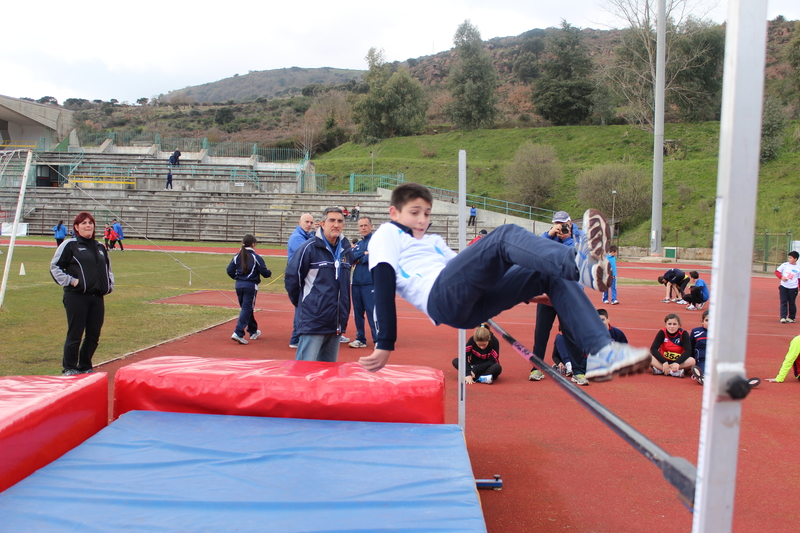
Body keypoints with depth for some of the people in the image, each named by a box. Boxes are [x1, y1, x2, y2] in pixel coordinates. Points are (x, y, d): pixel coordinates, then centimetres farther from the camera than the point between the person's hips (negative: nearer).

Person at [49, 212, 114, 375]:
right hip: (76, 297, -6)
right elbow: (55, 267, -2)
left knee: (94, 335, 9)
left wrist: (110, 285, 14)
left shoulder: (100, 247, 17)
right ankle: (69, 368, 12)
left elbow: (108, 268, 29)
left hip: (97, 297, 6)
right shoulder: (69, 245, -2)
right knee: (75, 335, -1)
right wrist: (71, 281, -11)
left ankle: (85, 367, 23)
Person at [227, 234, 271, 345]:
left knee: (246, 308, 18)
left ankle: (253, 331, 31)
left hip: (239, 285, 6)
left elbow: (229, 270, 2)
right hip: (251, 286, -6)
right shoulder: (256, 257, -9)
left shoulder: (237, 256, 4)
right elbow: (264, 272, -8)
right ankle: (238, 333, -15)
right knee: (247, 309, -4)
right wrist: (269, 273, 14)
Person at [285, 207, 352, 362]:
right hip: (313, 322, -6)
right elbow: (291, 279, -4)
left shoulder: (346, 249, 9)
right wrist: (303, 303, 4)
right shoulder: (309, 248, -9)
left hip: (337, 323, 6)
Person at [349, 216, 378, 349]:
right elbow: (351, 258, 5)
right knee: (358, 312, 9)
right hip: (356, 282, 7)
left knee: (372, 311, -9)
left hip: (370, 282, -6)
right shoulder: (357, 245, 20)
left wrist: (359, 259, -1)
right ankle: (360, 339, 17)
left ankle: (378, 339, -4)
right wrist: (364, 253, -8)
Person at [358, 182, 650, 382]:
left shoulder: (434, 241, 35)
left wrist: (525, 291, 21)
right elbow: (383, 285, -1)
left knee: (552, 275, -2)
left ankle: (601, 352, -16)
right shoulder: (386, 235, 14)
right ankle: (579, 262, -51)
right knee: (506, 235, -23)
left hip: (469, 306, 8)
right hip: (442, 296, -8)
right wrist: (385, 345, -14)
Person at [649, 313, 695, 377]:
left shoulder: (683, 333, -9)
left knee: (692, 361, -30)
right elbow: (653, 349, -18)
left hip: (678, 362, 1)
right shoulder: (662, 332, -10)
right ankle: (675, 372, -34)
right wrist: (664, 362, -32)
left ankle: (660, 370, -30)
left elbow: (688, 351, -19)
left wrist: (677, 363, -34)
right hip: (663, 360, 0)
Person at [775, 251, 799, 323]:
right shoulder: (784, 265, 2)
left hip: (793, 288, -1)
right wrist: (781, 277, -12)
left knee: (791, 303, 8)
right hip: (783, 286, 1)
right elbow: (777, 271, 5)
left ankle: (791, 317, 23)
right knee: (783, 302, -3)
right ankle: (783, 318, -3)